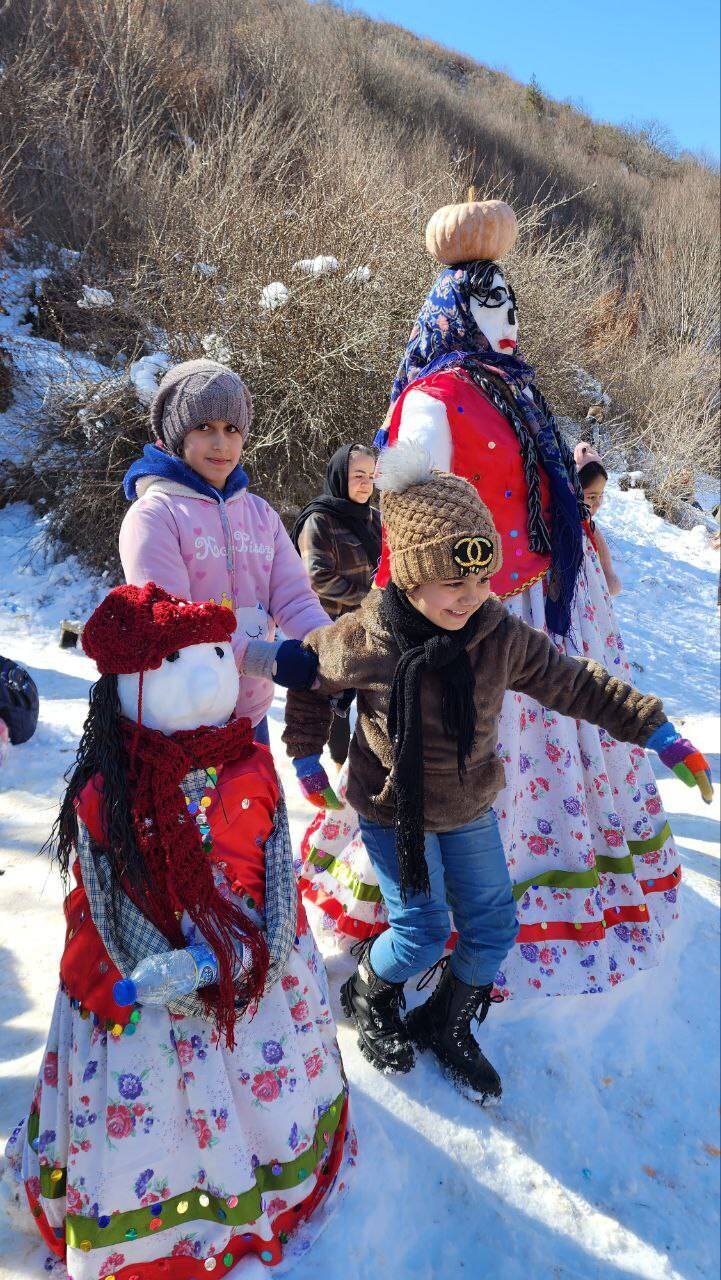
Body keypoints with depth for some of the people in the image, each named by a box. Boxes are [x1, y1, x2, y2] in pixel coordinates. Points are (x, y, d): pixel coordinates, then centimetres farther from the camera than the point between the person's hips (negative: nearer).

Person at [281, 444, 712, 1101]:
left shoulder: (501, 635, -16)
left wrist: (661, 734, -8)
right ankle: (369, 996, 34)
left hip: (470, 807, 4)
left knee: (493, 929, 11)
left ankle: (447, 1025, 39)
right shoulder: (362, 641, -24)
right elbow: (308, 680, -4)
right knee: (423, 933, 0)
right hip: (393, 809, -4)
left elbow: (575, 683, -6)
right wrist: (306, 756, 1)